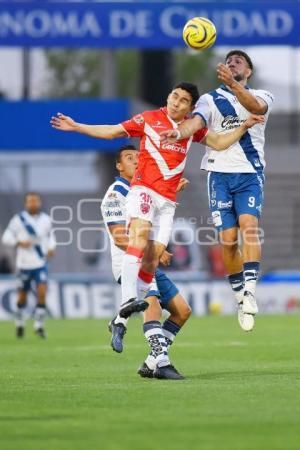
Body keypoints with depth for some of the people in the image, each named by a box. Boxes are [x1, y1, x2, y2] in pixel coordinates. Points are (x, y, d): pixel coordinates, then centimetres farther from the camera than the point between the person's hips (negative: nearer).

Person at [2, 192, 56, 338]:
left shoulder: (46, 219, 4)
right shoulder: (18, 219, -5)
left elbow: (50, 236, 19)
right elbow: (6, 237, -2)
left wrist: (51, 248, 1)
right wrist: (19, 243, -19)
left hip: (41, 263, 1)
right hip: (24, 264, -1)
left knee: (42, 292, -13)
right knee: (23, 295, 8)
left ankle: (39, 325, -7)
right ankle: (19, 323, 30)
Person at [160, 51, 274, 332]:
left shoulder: (262, 96, 10)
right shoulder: (210, 99, 14)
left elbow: (256, 107, -17)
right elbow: (197, 121, -8)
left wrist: (232, 83, -35)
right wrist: (179, 132, -32)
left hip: (250, 174, -1)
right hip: (220, 174, 1)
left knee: (248, 225, -23)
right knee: (228, 241, -5)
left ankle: (250, 290, -29)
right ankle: (240, 298, 10)